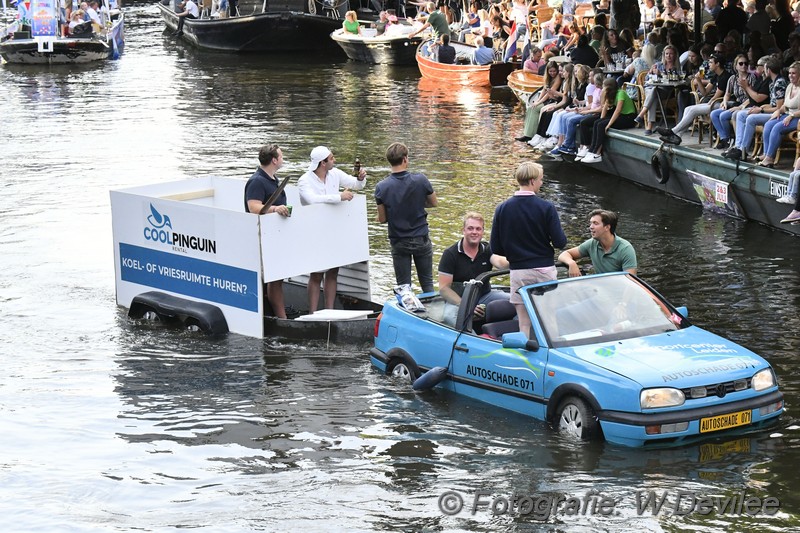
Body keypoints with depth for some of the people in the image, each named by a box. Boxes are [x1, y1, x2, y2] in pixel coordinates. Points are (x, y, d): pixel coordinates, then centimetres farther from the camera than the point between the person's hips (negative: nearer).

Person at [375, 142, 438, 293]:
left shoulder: (381, 187, -13)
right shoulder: (420, 180, -13)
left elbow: (382, 219, -5)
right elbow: (434, 203, 3)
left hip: (399, 242, 0)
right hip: (421, 240, 0)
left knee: (403, 286, 8)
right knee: (427, 283, 13)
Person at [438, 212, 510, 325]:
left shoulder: (487, 249, 4)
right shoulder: (450, 254, -5)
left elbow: (500, 262, -19)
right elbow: (444, 288, -9)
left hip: (485, 296, 3)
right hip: (457, 299, -3)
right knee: (450, 317, -37)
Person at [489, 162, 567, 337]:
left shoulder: (502, 209, -2)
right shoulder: (546, 208, -10)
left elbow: (496, 248, 0)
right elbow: (560, 242, -10)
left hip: (518, 272, 2)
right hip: (544, 270, -2)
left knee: (525, 325, 6)